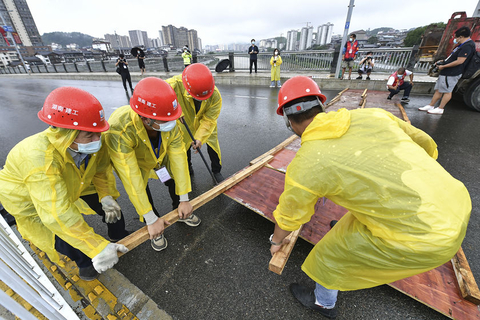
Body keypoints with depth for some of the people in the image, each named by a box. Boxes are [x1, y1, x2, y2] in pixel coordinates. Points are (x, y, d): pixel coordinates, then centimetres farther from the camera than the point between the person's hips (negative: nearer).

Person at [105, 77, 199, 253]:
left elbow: (178, 158, -27)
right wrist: (151, 220, -32)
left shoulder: (170, 123, -33)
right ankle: (155, 230, 25)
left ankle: (181, 212, 32)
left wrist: (185, 199, -21)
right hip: (127, 159, -3)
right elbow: (131, 179, -40)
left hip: (160, 155, 3)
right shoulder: (119, 130, -44)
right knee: (141, 194, -5)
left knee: (176, 180, 1)